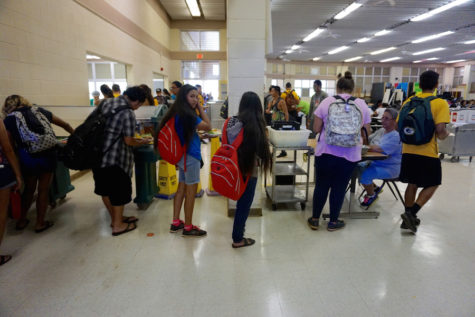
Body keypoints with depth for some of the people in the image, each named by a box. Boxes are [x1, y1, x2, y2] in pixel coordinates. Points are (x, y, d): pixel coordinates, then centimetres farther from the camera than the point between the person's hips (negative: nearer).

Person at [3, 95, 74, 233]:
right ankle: (40, 223, 21)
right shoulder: (39, 111, 13)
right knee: (43, 190, 12)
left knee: (29, 189, 20)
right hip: (48, 154, 1)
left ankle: (22, 221, 32)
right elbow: (65, 125, 16)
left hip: (28, 157, -1)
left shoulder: (9, 119, 7)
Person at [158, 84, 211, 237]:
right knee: (191, 191, 1)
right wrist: (200, 108, -9)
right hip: (190, 156, -10)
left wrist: (198, 108, 6)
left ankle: (176, 223, 27)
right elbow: (208, 126, -14)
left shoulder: (178, 112, 8)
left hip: (182, 155, 10)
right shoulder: (187, 114, -20)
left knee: (181, 188, 16)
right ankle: (188, 227, 12)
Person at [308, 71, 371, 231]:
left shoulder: (327, 101, -3)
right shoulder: (362, 105, 1)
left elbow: (316, 128, -1)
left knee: (321, 185, 12)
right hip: (350, 154, 1)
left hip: (325, 151, 0)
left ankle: (315, 219, 23)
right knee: (339, 187, 11)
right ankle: (333, 221, 23)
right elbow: (366, 131, 8)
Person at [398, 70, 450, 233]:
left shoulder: (408, 101, 3)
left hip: (408, 151, 5)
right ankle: (411, 213, -1)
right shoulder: (440, 103, -10)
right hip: (428, 153, -5)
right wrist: (445, 134, 3)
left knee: (412, 184, 17)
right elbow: (440, 130, -19)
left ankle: (409, 218, 25)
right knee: (432, 185, 14)